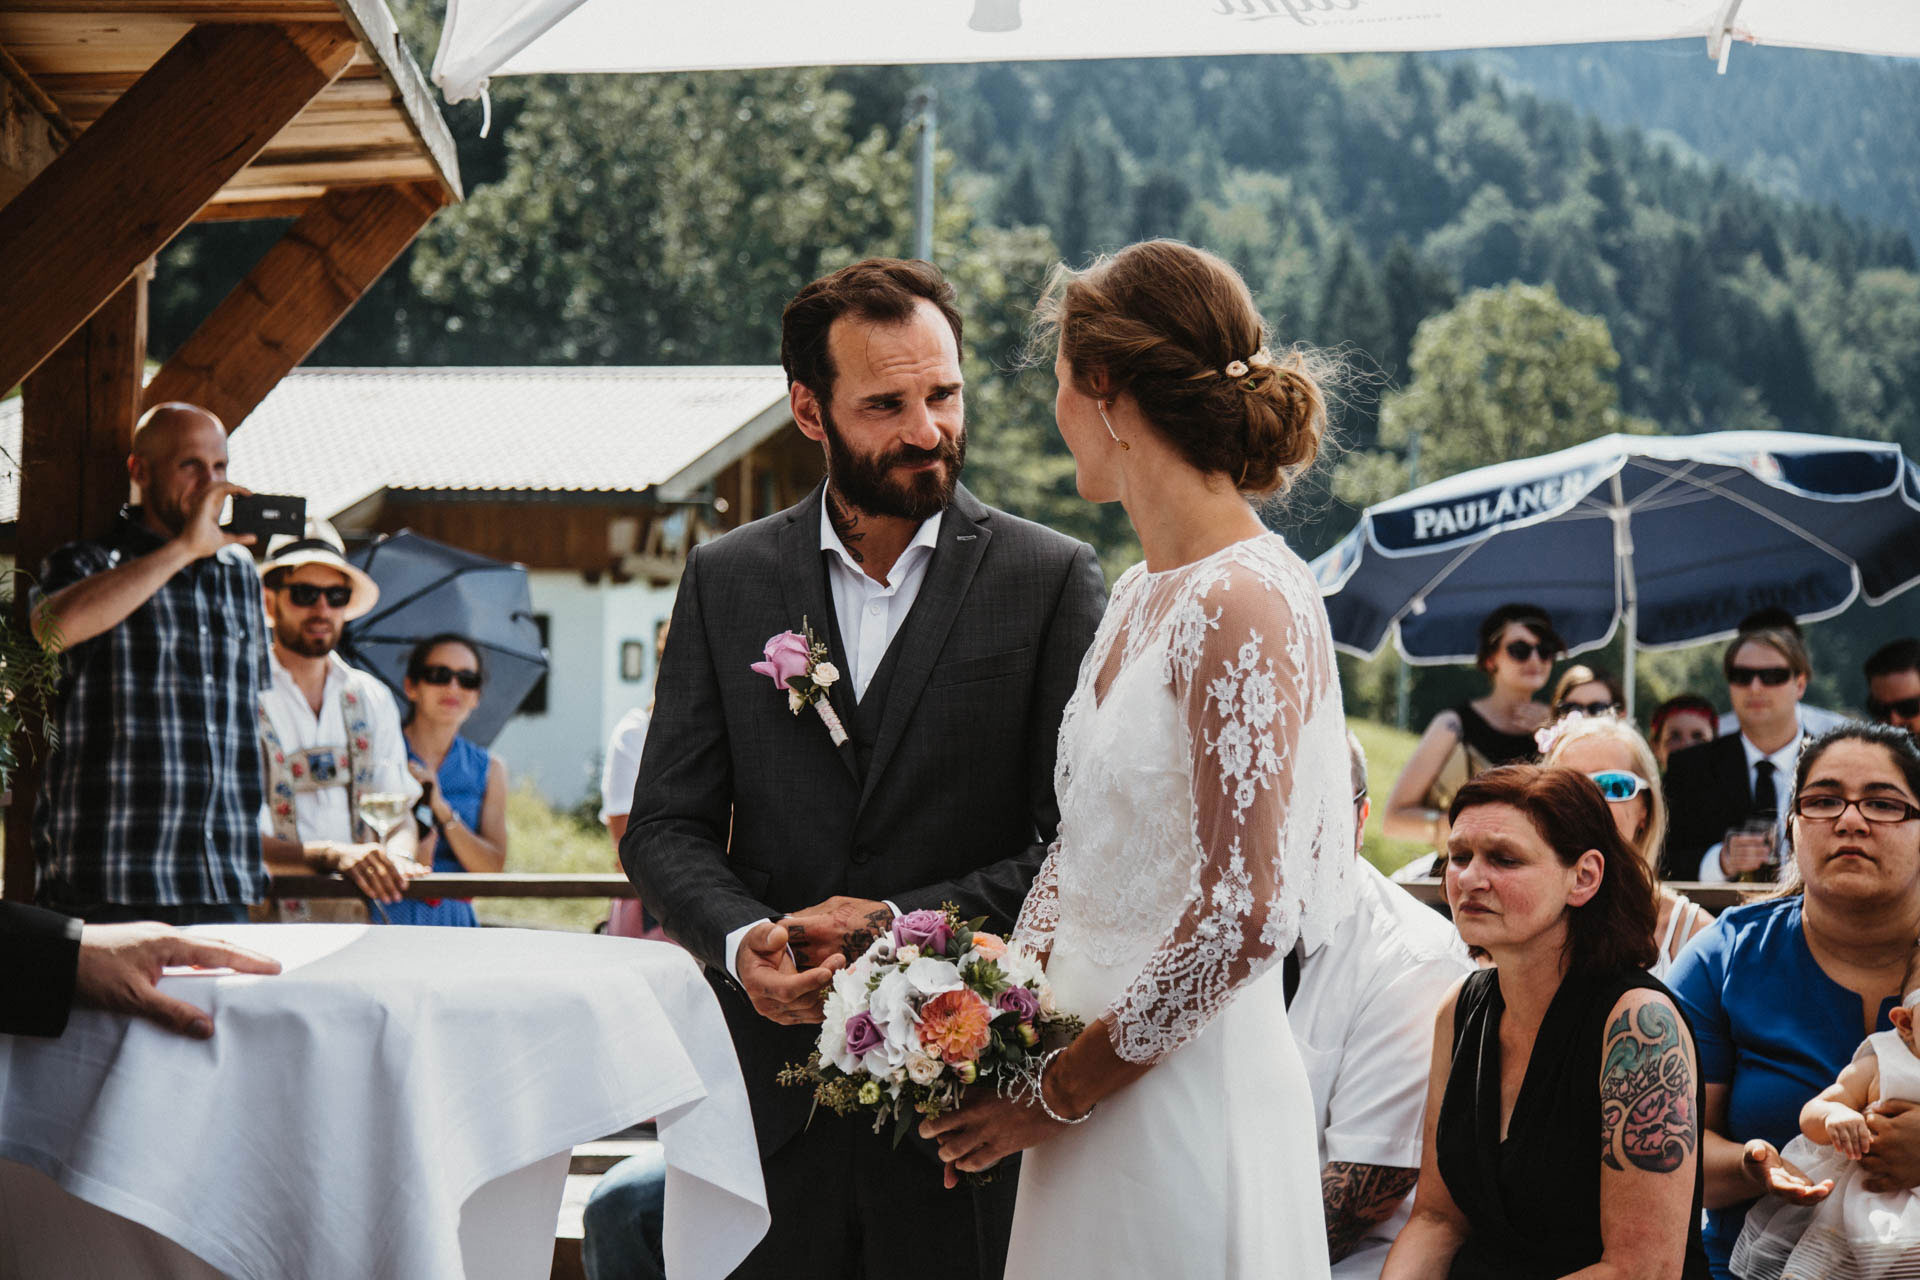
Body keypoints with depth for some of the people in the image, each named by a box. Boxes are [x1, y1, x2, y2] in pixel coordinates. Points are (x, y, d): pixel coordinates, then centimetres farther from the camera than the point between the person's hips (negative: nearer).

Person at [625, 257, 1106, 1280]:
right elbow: (667, 824, 7)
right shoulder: (726, 580, 8)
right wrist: (743, 942, -12)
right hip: (775, 1093, 2)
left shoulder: (1051, 581, 0)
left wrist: (907, 924, -15)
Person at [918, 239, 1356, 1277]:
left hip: (1190, 1099, -8)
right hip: (1087, 1094, 8)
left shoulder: (1244, 603, -17)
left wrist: (1062, 1089, -13)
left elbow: (1243, 920, -20)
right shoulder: (1140, 594, 11)